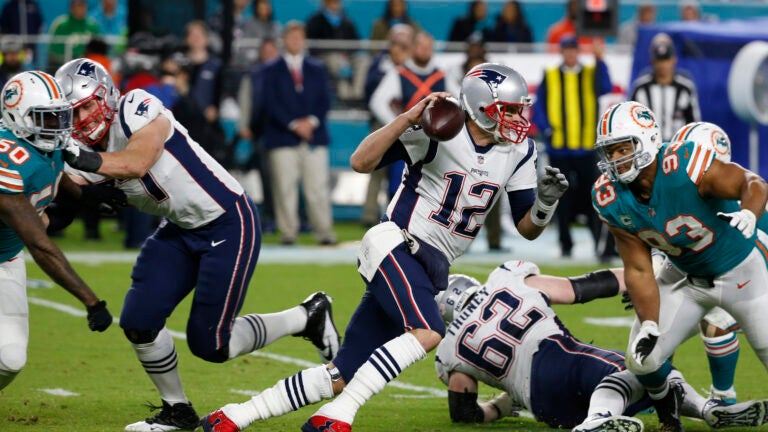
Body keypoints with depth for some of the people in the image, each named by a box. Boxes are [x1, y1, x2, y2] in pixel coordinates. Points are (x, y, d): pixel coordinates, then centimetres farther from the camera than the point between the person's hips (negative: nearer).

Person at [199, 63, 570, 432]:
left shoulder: (517, 151, 6)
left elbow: (528, 228, 10)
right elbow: (361, 162, -17)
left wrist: (545, 202, -12)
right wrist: (409, 117, -27)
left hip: (431, 269, 7)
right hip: (396, 247, -7)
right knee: (427, 333, -33)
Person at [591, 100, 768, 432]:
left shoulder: (684, 166, -33)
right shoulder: (610, 200, -16)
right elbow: (638, 270, -9)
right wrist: (648, 325, -20)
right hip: (689, 279, 4)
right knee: (642, 359, -4)